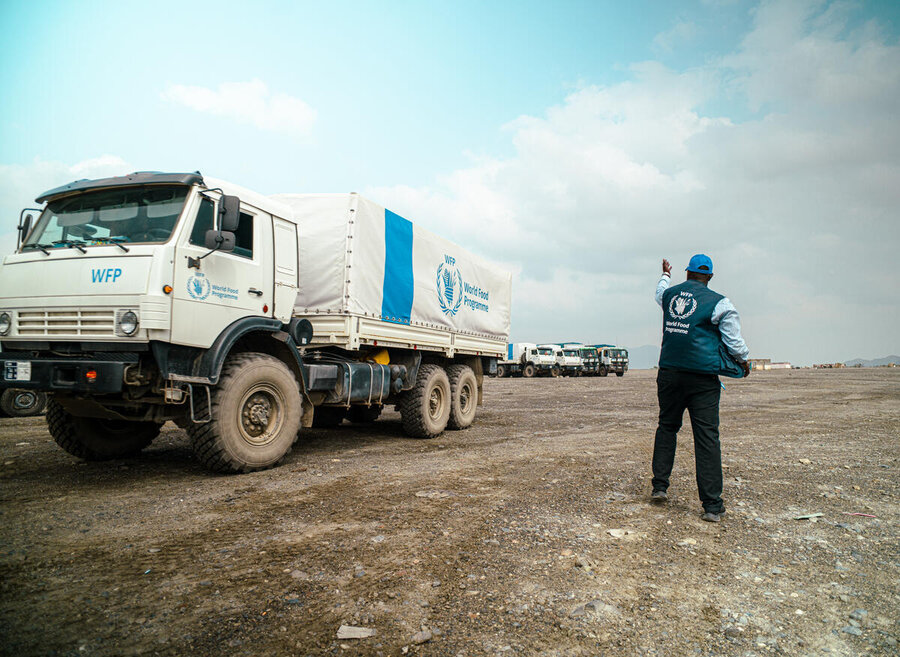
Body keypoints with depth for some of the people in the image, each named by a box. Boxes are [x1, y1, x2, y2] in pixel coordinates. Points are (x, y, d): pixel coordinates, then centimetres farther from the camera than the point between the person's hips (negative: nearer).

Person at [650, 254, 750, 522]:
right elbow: (735, 342, -2)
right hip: (702, 378, -4)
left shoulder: (669, 295, 8)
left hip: (669, 374, 4)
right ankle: (712, 506, 0)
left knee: (667, 427, 18)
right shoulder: (719, 303, -5)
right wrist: (744, 362, 19)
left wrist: (665, 275, 55)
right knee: (707, 437, -2)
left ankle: (659, 487, 18)